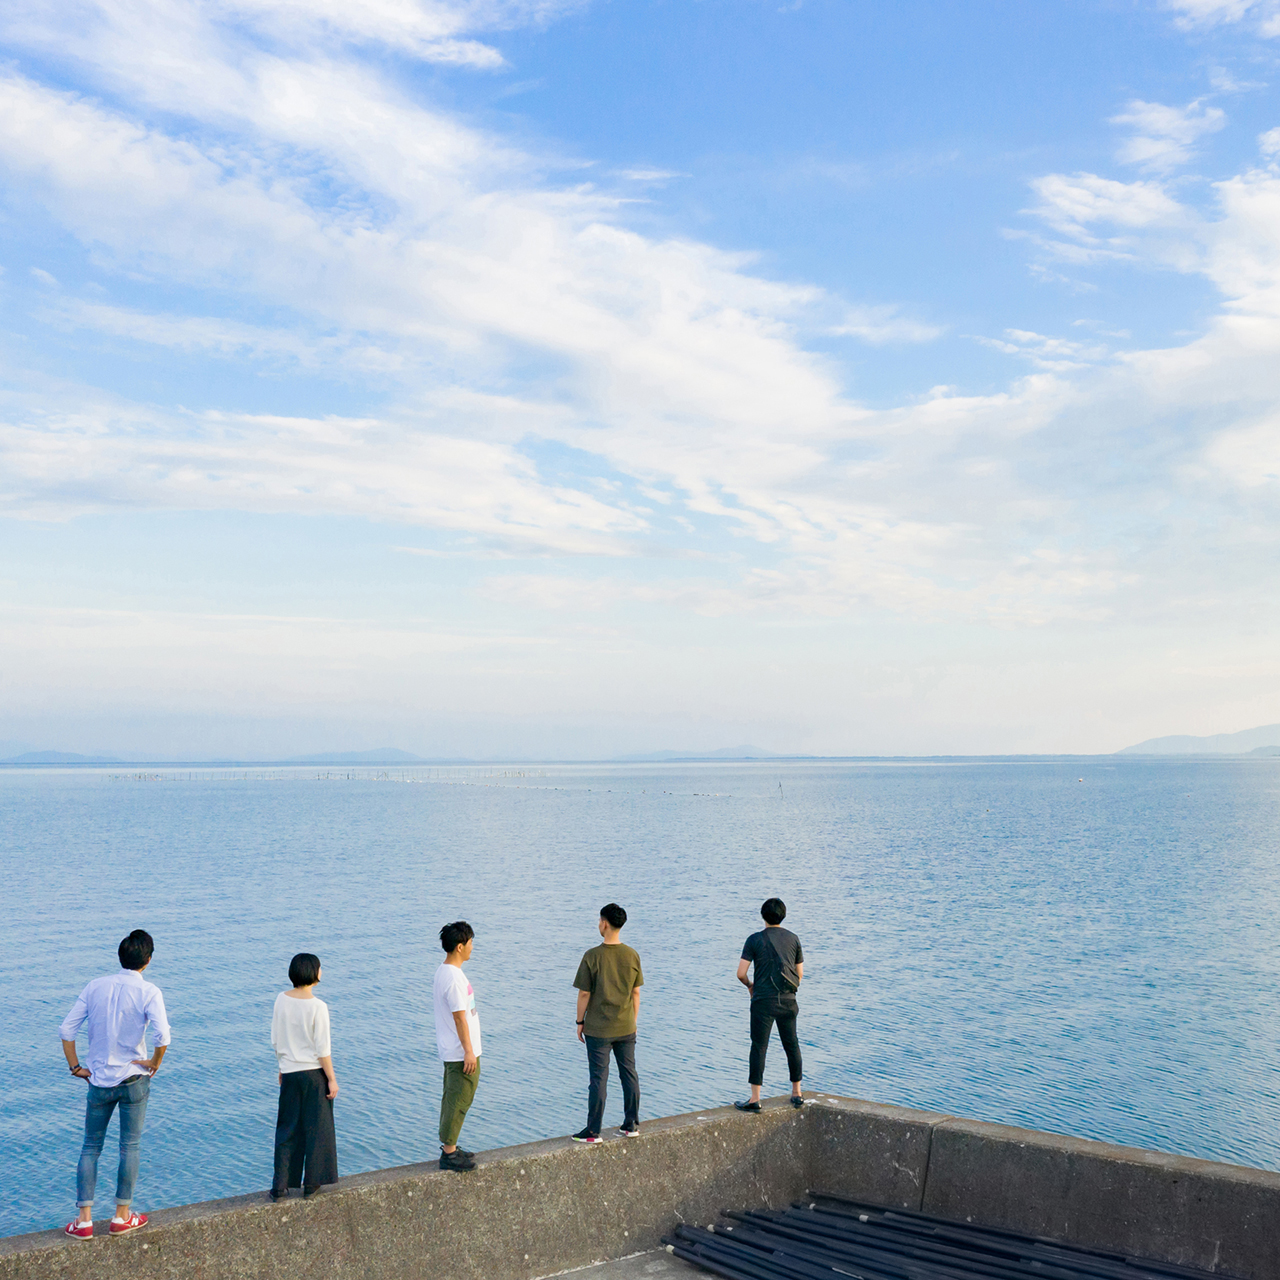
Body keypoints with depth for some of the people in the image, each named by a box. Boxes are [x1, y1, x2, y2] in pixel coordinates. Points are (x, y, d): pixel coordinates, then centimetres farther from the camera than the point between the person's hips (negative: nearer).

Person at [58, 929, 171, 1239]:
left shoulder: (95, 987, 0)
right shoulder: (148, 992, -12)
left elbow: (67, 1029, -1)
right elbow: (162, 1035, -24)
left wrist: (76, 1067, 7)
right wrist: (154, 1062, -7)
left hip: (99, 1081, 3)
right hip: (133, 1079, -3)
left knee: (90, 1148, 13)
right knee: (130, 1147, 9)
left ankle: (84, 1220, 12)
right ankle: (122, 1217, 16)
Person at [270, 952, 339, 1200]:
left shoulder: (282, 1000, -2)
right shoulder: (317, 1007, -17)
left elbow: (275, 1040, 6)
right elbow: (322, 1049, -14)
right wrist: (332, 1079, -5)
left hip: (290, 1073, 4)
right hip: (314, 1073, -4)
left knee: (287, 1130, 13)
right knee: (316, 1128, 9)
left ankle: (280, 1186, 14)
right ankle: (311, 1184, 15)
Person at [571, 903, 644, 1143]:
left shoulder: (592, 957, -14)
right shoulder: (632, 956, -2)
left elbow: (584, 993, -11)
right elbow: (636, 992, 4)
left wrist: (580, 1021, 2)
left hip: (598, 1029, -4)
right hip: (626, 1028, 4)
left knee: (599, 1079, 2)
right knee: (629, 1074, 13)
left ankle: (593, 1131, 8)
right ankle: (632, 1125, 20)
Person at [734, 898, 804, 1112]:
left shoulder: (755, 940, -5)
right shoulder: (793, 939, 5)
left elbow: (741, 973, -8)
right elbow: (800, 974, 10)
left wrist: (750, 985, 12)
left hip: (763, 1000, -3)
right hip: (788, 1000, 4)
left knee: (759, 1047, -1)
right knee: (791, 1045, 14)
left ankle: (755, 1099, -2)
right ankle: (797, 1093, 23)